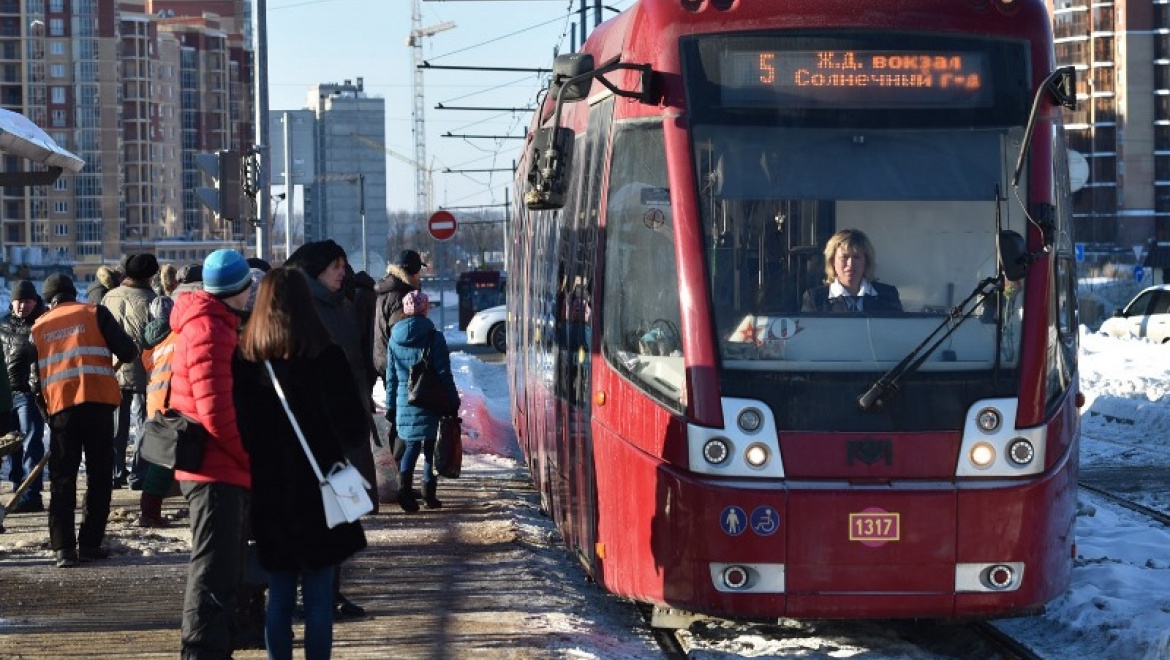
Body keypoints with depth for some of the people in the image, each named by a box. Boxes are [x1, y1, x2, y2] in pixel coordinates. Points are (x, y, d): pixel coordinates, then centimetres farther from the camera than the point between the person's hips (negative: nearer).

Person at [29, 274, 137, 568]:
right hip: (97, 401, -2)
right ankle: (90, 544, 7)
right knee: (98, 476, 8)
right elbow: (126, 351, -3)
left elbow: (34, 378, 14)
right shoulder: (95, 313, 6)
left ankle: (63, 548, -2)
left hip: (58, 404, 2)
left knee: (62, 479, 7)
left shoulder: (38, 327, 15)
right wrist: (130, 351, 20)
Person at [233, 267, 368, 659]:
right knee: (318, 597, 4)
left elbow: (236, 424, 0)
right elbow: (353, 428, -9)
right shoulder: (326, 358, -10)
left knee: (278, 596, 11)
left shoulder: (244, 361, -3)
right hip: (317, 493, -3)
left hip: (266, 494, 3)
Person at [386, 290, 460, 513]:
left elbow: (391, 376, 11)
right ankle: (429, 492, 10)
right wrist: (453, 402, -2)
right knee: (429, 446, 8)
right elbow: (444, 374, -8)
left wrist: (391, 406, 18)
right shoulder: (434, 337, -7)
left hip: (403, 402, 3)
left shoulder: (394, 339, 5)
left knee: (411, 445, 10)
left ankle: (405, 484, -14)